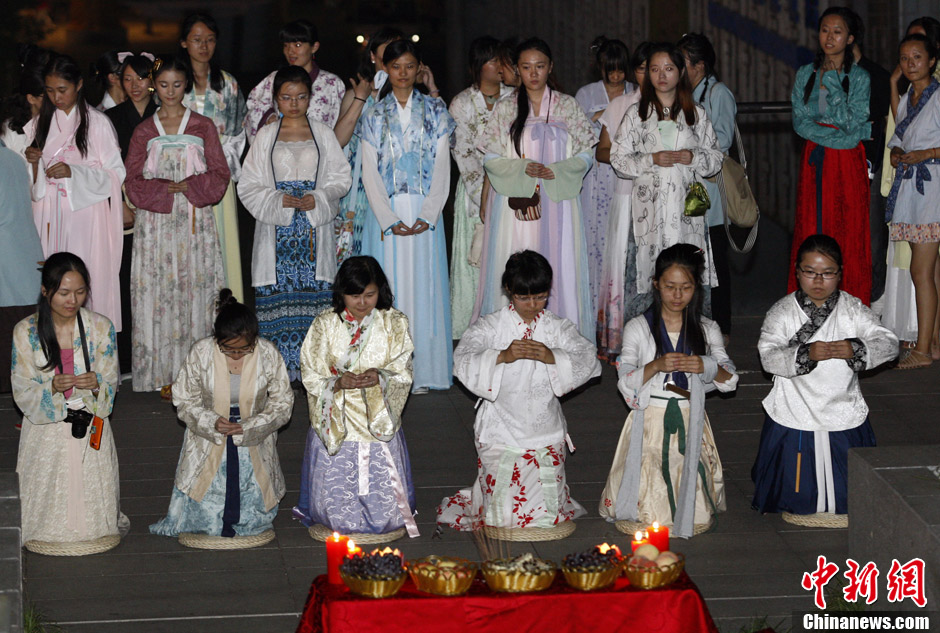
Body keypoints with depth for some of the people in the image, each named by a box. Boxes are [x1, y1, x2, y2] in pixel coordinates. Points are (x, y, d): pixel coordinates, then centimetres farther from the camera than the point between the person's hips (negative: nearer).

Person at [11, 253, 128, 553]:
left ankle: (93, 530, 32)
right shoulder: (26, 332, -7)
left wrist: (96, 383, -24)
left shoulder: (100, 326, -3)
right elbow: (22, 392, -6)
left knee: (94, 510, -2)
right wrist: (52, 387, -27)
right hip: (45, 432, -1)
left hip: (91, 428, 1)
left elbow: (111, 383, 1)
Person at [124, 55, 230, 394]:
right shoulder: (144, 131, 10)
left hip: (195, 222, 0)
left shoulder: (203, 127, 8)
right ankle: (164, 376, 1)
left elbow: (220, 176, 2)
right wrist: (167, 189, -13)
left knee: (195, 289, -4)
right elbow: (133, 182, 3)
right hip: (155, 223, 0)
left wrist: (188, 186, -13)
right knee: (158, 293, -4)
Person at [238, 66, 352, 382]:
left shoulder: (323, 134, 9)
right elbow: (248, 187, 4)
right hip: (276, 230, 0)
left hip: (314, 231, 0)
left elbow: (341, 178, 7)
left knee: (314, 298, -4)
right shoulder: (266, 136, 8)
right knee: (277, 299, -4)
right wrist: (277, 200, -12)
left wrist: (318, 198, -11)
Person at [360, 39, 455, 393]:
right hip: (388, 213, 0)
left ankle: (423, 371, 3)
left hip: (425, 213, 0)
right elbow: (370, 173, 2)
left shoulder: (434, 111, 8)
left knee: (423, 283, -1)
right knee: (392, 283, -2)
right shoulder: (374, 116, 7)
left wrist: (427, 215, -11)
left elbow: (442, 168, 2)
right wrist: (389, 220, -11)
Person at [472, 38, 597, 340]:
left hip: (558, 202, 0)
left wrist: (557, 171, -12)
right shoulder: (505, 108, 7)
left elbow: (586, 156, 5)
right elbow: (491, 159, 3)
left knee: (559, 273, -4)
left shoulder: (568, 106, 7)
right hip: (515, 206, 0)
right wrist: (522, 169, -14)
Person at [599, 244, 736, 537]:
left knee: (694, 517, -2)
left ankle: (686, 514, 30)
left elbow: (730, 381, 5)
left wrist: (706, 366, -15)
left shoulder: (707, 329, 5)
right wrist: (656, 365, -22)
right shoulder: (637, 329, 0)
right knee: (645, 515, -4)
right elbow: (625, 384, -5)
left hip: (690, 424, 2)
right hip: (650, 423, -1)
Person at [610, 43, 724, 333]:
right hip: (649, 205, -1)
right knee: (648, 268, -7)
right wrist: (651, 160, -9)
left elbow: (716, 157, 15)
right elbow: (618, 158, 6)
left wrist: (693, 157, -5)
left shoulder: (697, 114, 14)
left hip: (687, 204, 1)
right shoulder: (636, 113, 10)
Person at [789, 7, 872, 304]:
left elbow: (853, 124, -10)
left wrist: (834, 87, -14)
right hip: (814, 163, 3)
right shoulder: (806, 74, 9)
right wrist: (838, 135, -10)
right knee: (811, 233, 1)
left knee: (848, 233, -4)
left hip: (847, 164, -3)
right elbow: (799, 122, 0)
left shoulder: (859, 77, -1)